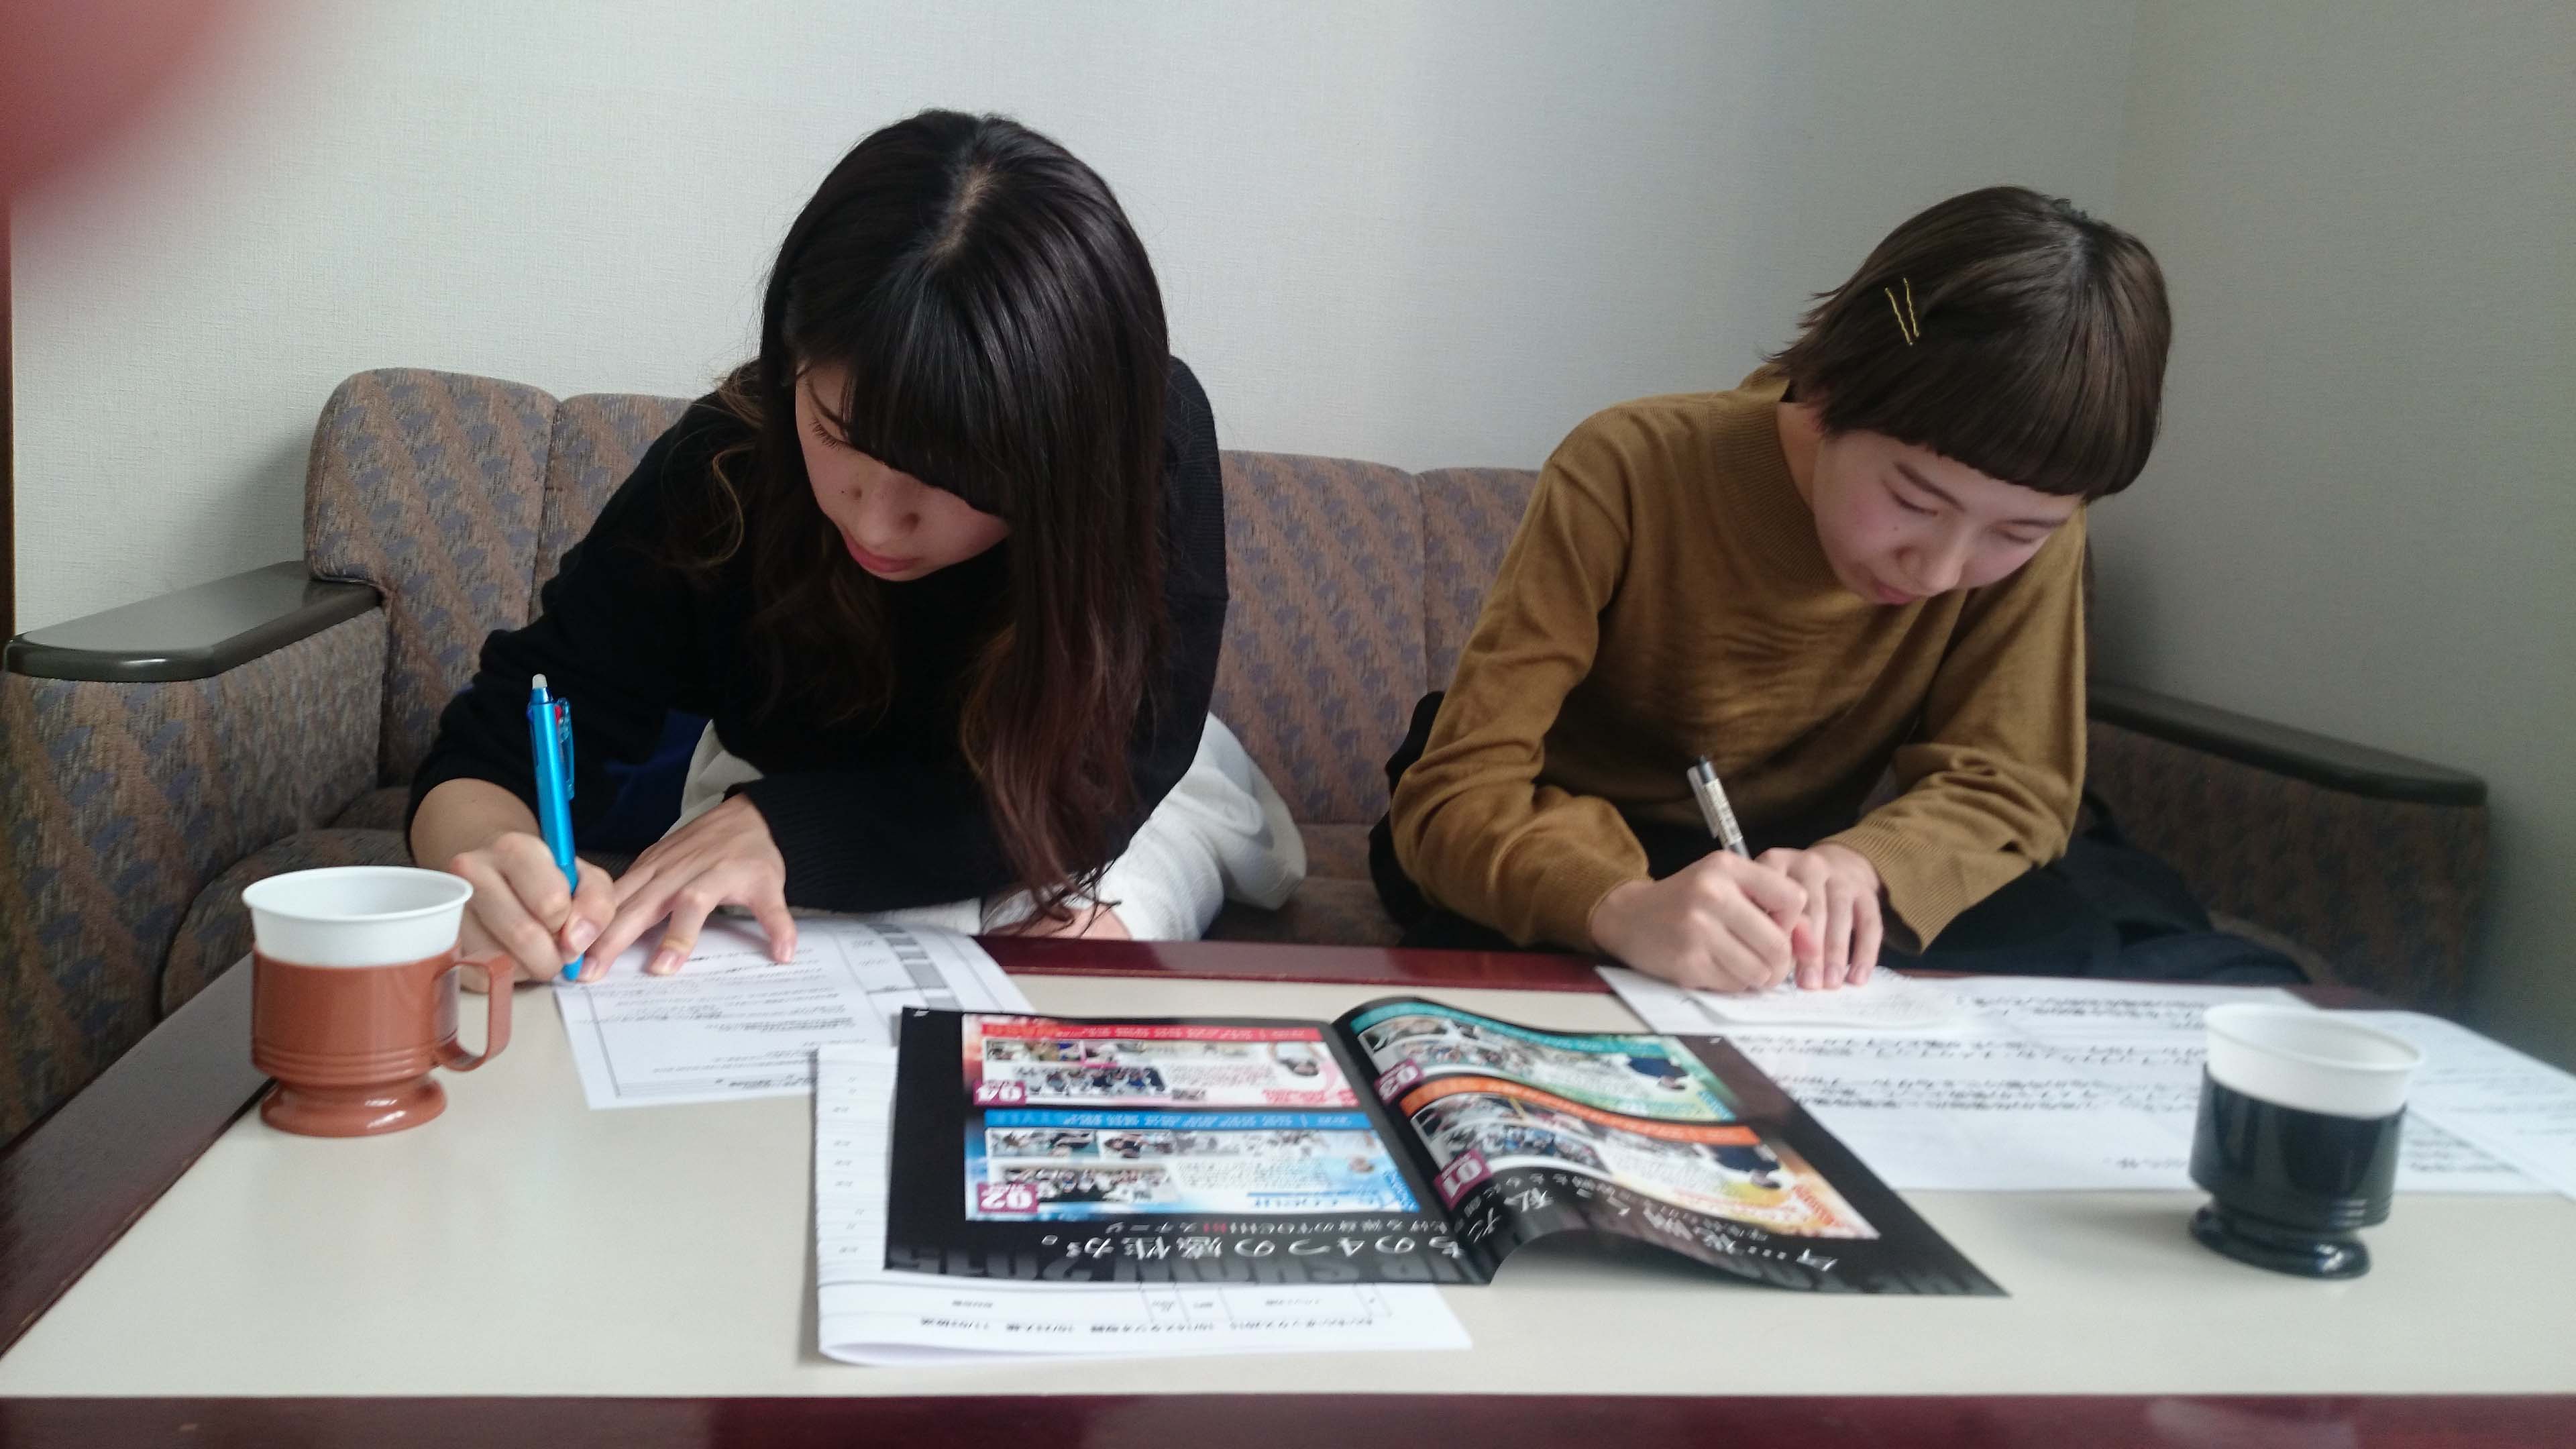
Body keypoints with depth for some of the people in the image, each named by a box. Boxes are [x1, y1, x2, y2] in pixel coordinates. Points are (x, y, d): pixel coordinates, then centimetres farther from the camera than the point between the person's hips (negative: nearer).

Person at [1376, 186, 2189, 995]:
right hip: (1574, 839, -1)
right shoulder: (1632, 473, -28)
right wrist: (1623, 906, -53)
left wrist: (1858, 865, -38)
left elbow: (2010, 786, -14)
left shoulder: (2029, 519, -18)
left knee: (2050, 931, -26)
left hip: (1797, 851, 2)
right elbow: (1458, 794, -31)